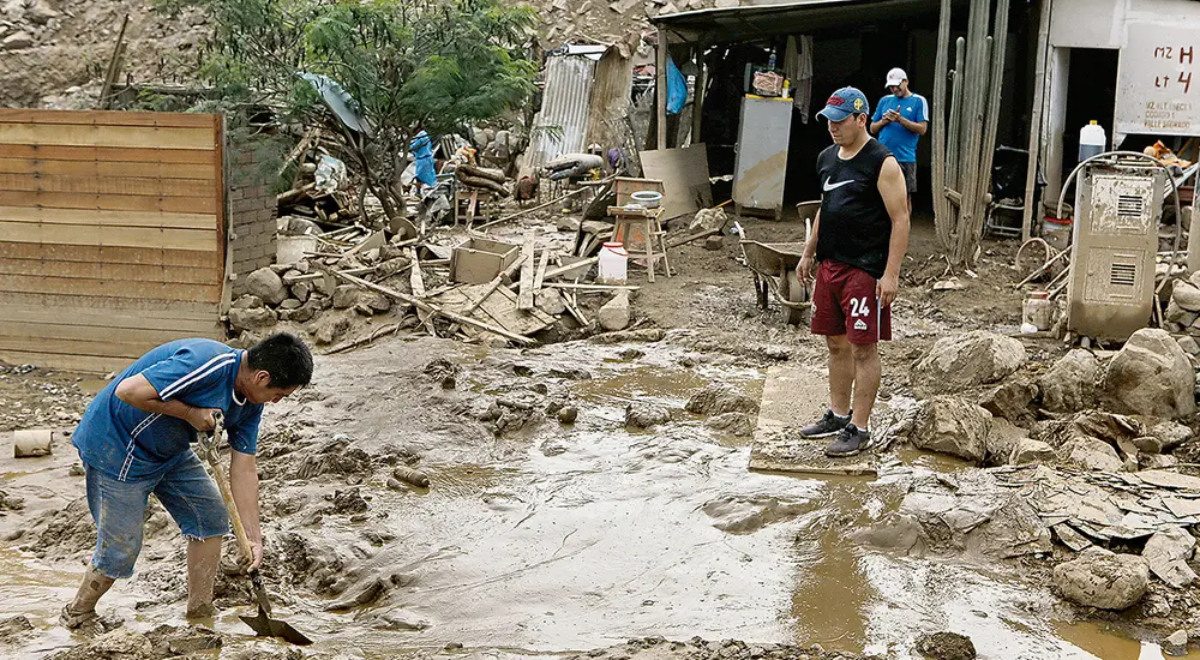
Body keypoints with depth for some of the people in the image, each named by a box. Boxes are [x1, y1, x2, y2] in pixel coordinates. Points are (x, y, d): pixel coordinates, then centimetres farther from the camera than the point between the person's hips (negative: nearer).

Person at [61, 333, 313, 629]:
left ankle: (201, 612, 20)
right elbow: (128, 391, -34)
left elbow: (244, 468, 1)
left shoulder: (251, 402, -3)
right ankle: (77, 616, 24)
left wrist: (254, 536, -3)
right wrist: (190, 412, -26)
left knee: (210, 515, 7)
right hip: (117, 447, -9)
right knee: (121, 549, -1)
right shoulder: (207, 365, -33)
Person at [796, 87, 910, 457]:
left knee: (864, 348, -2)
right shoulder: (827, 159, 12)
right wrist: (809, 253, 22)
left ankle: (858, 429, 3)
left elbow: (900, 221, -14)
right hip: (830, 265, 8)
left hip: (865, 270, -8)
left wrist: (891, 274, -19)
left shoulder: (882, 163, -12)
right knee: (836, 343, 15)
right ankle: (838, 415, 27)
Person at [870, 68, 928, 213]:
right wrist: (884, 121, -6)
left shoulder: (919, 101, 3)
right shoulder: (884, 100, 14)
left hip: (905, 159, -3)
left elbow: (922, 129, -6)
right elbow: (873, 129, 14)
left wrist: (901, 120, -17)